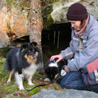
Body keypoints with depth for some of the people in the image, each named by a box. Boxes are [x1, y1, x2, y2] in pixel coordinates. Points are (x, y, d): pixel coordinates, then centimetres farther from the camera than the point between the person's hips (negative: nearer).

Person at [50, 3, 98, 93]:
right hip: (79, 63, 9)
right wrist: (63, 55, -2)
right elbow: (73, 48, 17)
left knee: (65, 83, -20)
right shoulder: (76, 28, 3)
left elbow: (88, 56, -26)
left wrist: (70, 67, -16)